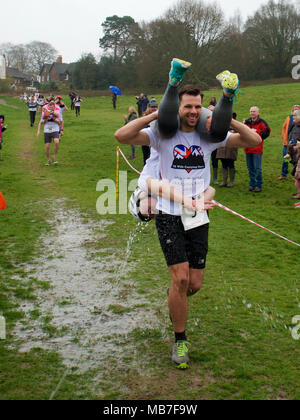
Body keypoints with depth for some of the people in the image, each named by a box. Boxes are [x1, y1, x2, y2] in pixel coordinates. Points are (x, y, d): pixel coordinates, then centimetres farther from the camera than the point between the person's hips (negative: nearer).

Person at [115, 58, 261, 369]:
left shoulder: (209, 137, 4)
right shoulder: (163, 134, -4)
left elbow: (253, 140, 3)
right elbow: (121, 136, -16)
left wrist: (228, 119, -10)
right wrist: (154, 114, -17)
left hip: (198, 218, 3)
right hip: (169, 217, -3)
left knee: (194, 284, 4)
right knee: (180, 278, -12)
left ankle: (175, 302, 43)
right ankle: (180, 341, 8)